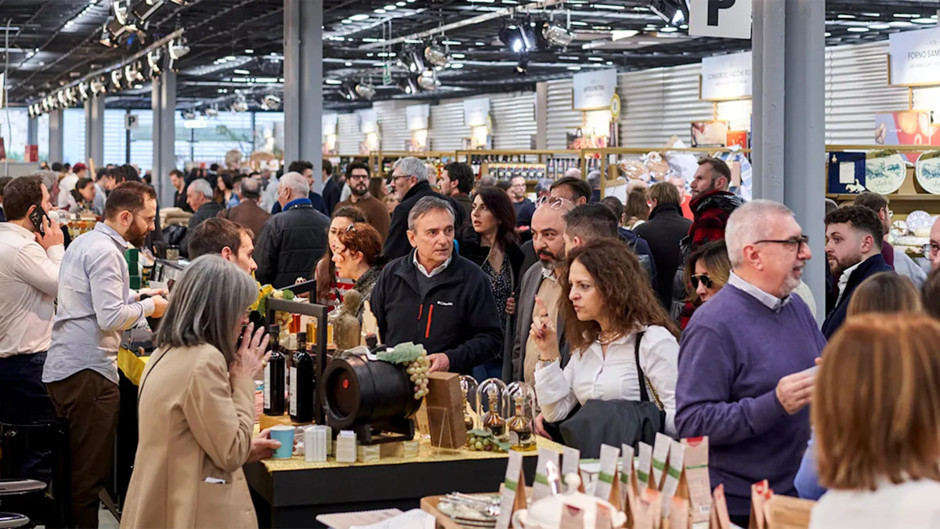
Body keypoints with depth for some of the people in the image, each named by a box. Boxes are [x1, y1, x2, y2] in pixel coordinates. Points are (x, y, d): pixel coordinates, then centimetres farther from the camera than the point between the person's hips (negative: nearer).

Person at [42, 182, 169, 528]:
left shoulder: (85, 243, 16)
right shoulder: (105, 252, -15)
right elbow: (110, 318, -21)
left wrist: (132, 296, 16)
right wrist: (148, 307, -6)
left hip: (64, 367, 10)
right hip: (88, 370, -10)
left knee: (77, 469, 16)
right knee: (91, 473, -5)